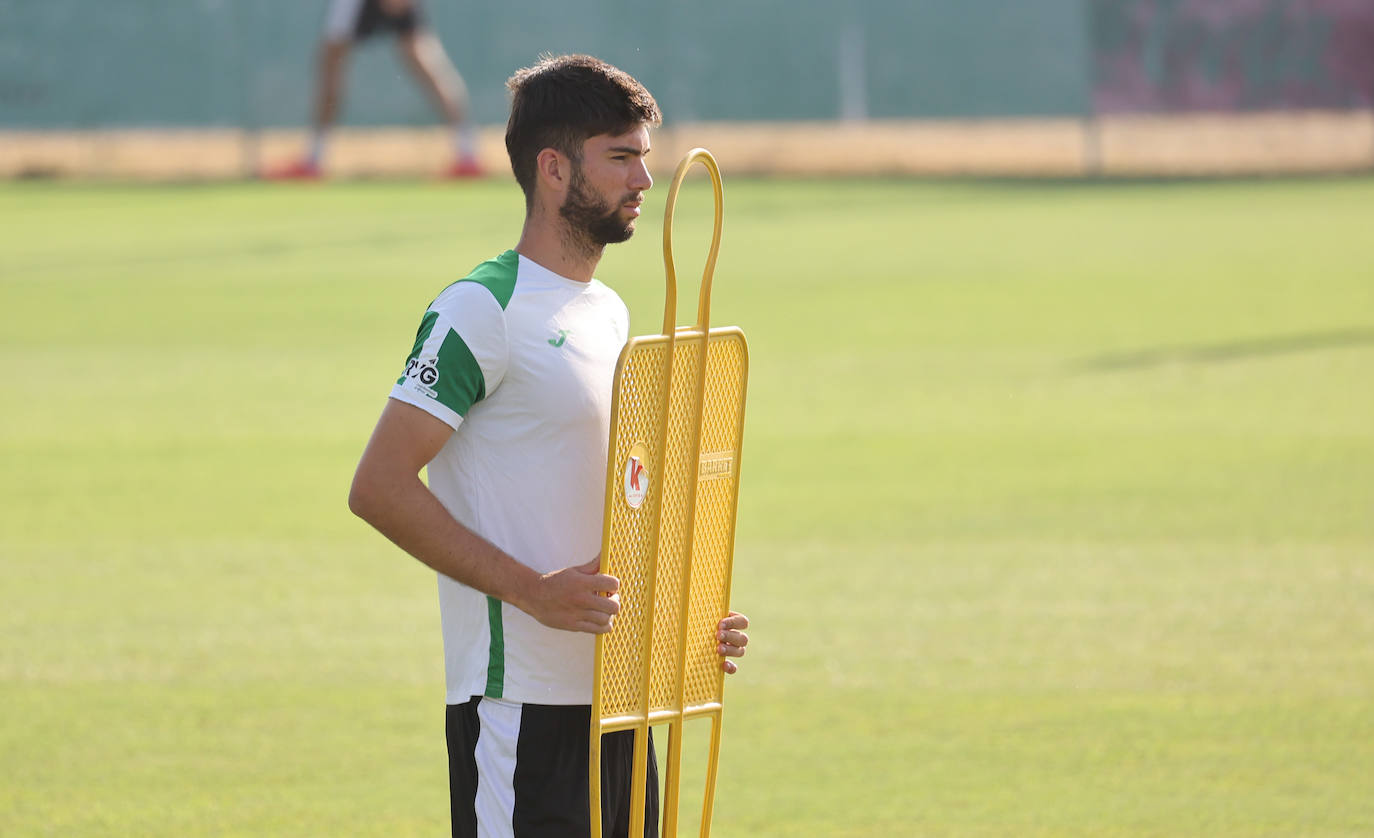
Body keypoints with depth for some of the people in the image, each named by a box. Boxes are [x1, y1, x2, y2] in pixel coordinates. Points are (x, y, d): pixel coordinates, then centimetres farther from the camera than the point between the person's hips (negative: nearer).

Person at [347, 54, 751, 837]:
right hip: (522, 705, -9)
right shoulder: (482, 311, -10)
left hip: (617, 698, 9)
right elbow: (379, 487, -16)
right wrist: (533, 591, -22)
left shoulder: (610, 313, 17)